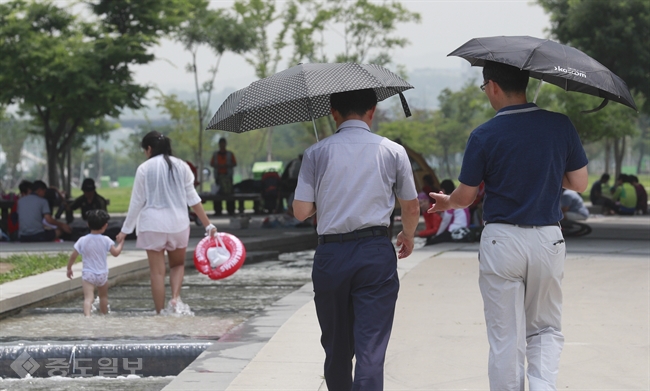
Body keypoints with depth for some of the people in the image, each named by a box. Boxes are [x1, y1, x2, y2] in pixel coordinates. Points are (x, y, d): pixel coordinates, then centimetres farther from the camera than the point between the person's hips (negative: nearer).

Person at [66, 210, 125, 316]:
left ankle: (87, 315, -36)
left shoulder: (82, 240, -6)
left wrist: (69, 268, 12)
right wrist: (121, 242, 12)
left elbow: (73, 256, -3)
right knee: (103, 296, 24)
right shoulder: (105, 240, -8)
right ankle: (104, 315, 37)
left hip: (88, 274, -1)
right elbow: (115, 252, -5)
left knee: (88, 298, -14)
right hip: (102, 275, 1)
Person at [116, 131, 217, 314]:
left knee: (157, 271, 4)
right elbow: (193, 199, 2)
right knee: (178, 264, 20)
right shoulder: (181, 166, 3)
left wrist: (126, 230, 6)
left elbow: (136, 202, -3)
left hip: (153, 223, -2)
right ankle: (176, 298, -4)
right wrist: (208, 225, 6)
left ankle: (160, 313, 6)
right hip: (178, 223, 2)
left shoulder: (144, 168, -5)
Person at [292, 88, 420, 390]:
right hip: (376, 253, -1)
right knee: (370, 350, -4)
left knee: (336, 348, 17)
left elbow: (301, 212, -2)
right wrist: (408, 236, 32)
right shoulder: (392, 151, 3)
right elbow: (411, 209, 11)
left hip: (330, 255, 1)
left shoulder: (316, 153, 1)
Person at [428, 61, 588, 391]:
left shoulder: (484, 136, -9)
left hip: (501, 240, -2)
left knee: (505, 337, 7)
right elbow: (580, 183, 5)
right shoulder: (560, 125, -2)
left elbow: (464, 198, -1)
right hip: (548, 240, 3)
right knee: (545, 329, 16)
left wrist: (445, 202, 21)